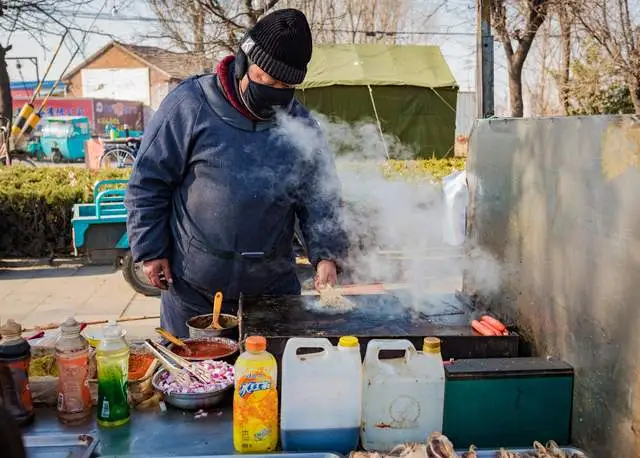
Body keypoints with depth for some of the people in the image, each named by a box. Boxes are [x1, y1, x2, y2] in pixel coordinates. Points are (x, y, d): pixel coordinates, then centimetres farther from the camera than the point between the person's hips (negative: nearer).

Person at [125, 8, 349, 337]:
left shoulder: (300, 124, 0)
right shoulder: (189, 105, -10)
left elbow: (320, 197, 3)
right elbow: (148, 182, -5)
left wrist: (326, 255, -11)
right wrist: (150, 250, -6)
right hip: (192, 288, -2)